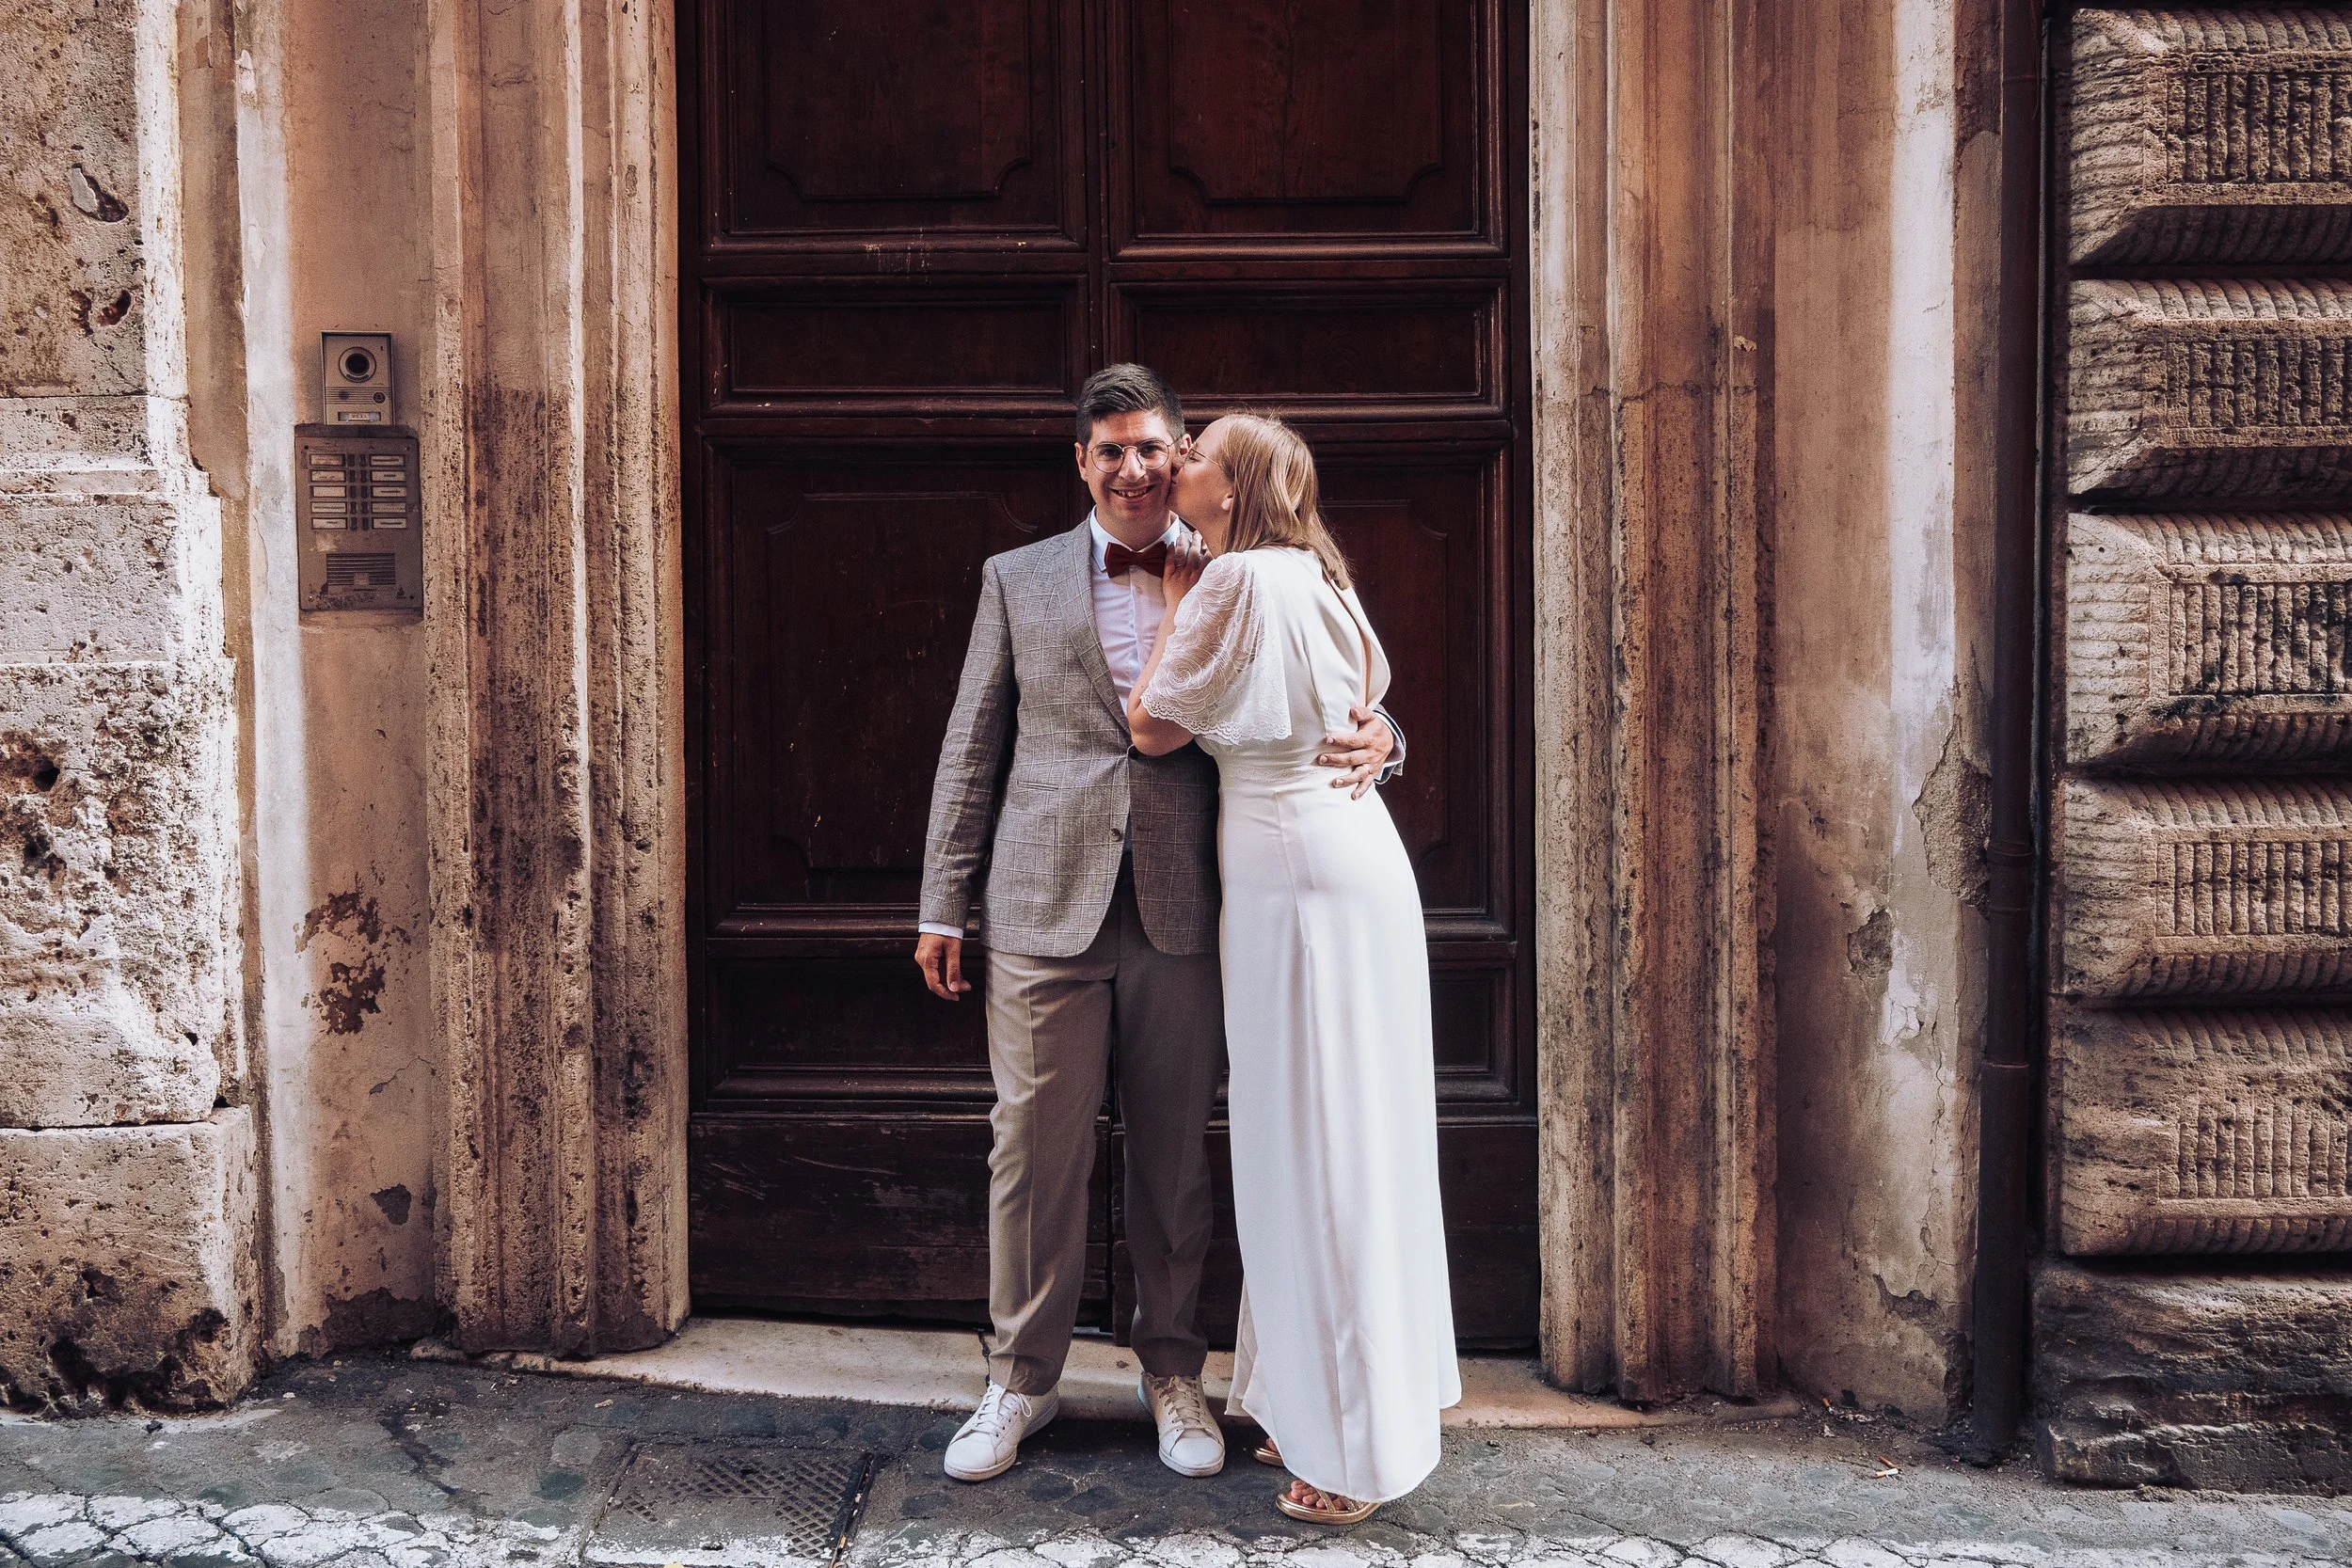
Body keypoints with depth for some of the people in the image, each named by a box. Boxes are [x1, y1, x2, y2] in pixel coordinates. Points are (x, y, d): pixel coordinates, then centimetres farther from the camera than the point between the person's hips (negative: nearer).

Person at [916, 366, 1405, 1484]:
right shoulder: (1018, 580, 9)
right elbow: (972, 750, 9)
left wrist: (1371, 737, -15)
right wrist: (944, 904, 5)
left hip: (1181, 916, 0)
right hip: (1047, 909, 0)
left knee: (1175, 1155, 10)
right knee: (1033, 1149, 5)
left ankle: (1172, 1374, 27)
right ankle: (1021, 1378, 22)